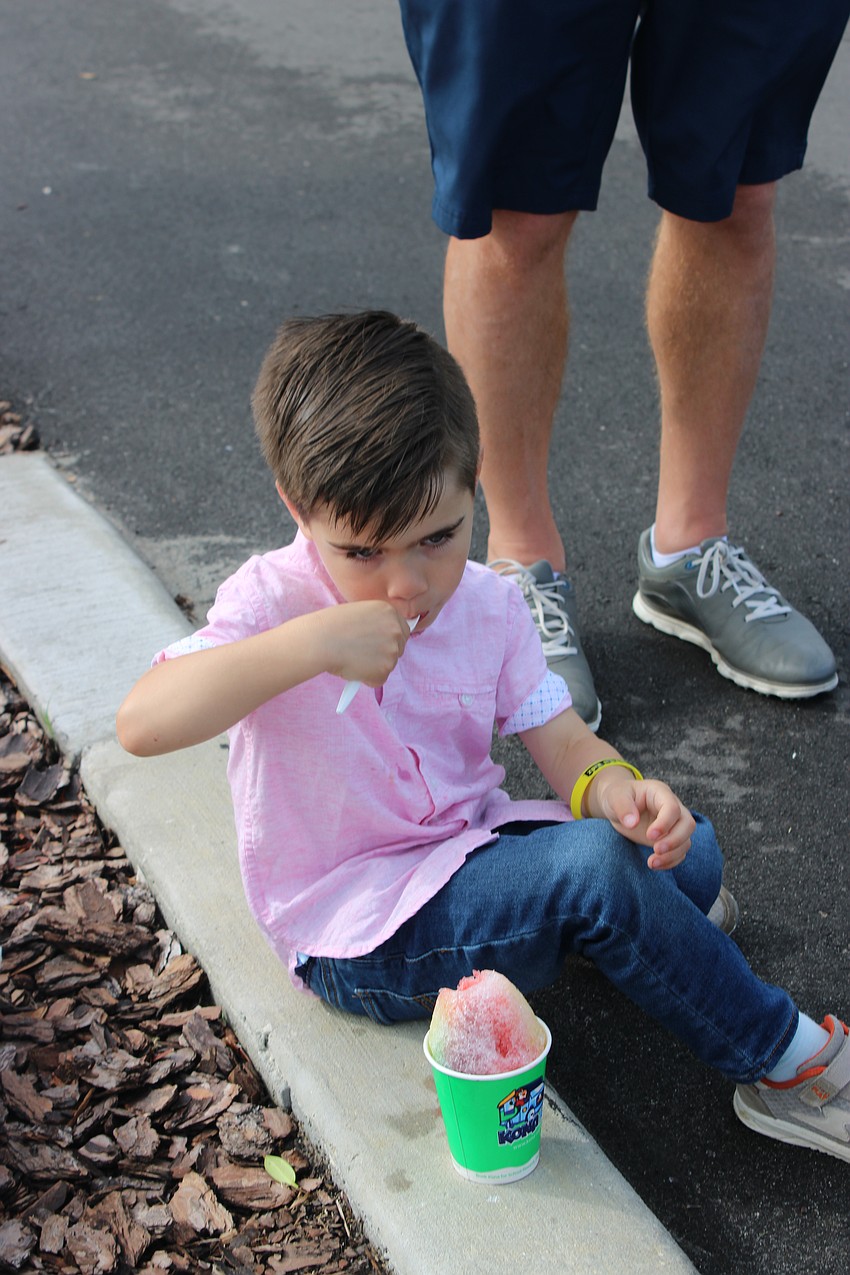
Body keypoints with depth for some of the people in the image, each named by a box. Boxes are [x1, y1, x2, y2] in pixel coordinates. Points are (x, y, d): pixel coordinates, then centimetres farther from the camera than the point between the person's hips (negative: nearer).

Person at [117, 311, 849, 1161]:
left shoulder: (487, 604, -2)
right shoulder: (273, 603, -18)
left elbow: (560, 740, -3)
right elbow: (141, 724, -33)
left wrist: (614, 787, -27)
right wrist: (312, 644, -41)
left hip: (466, 851, 6)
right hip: (353, 938, -6)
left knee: (688, 853, -12)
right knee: (595, 865, -27)